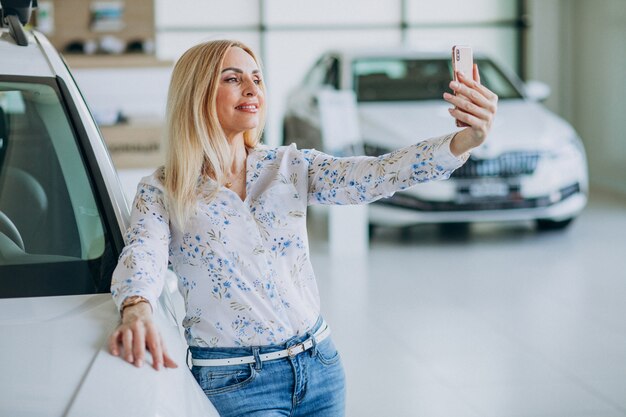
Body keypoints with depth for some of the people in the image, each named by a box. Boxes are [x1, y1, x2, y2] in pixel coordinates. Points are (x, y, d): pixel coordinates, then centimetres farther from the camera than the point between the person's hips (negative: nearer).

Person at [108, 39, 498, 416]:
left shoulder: (290, 167, 1)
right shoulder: (160, 193, -5)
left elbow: (378, 175, -12)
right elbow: (143, 256, -23)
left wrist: (464, 141, -29)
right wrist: (137, 311, -47)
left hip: (319, 364, 4)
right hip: (235, 383, -4)